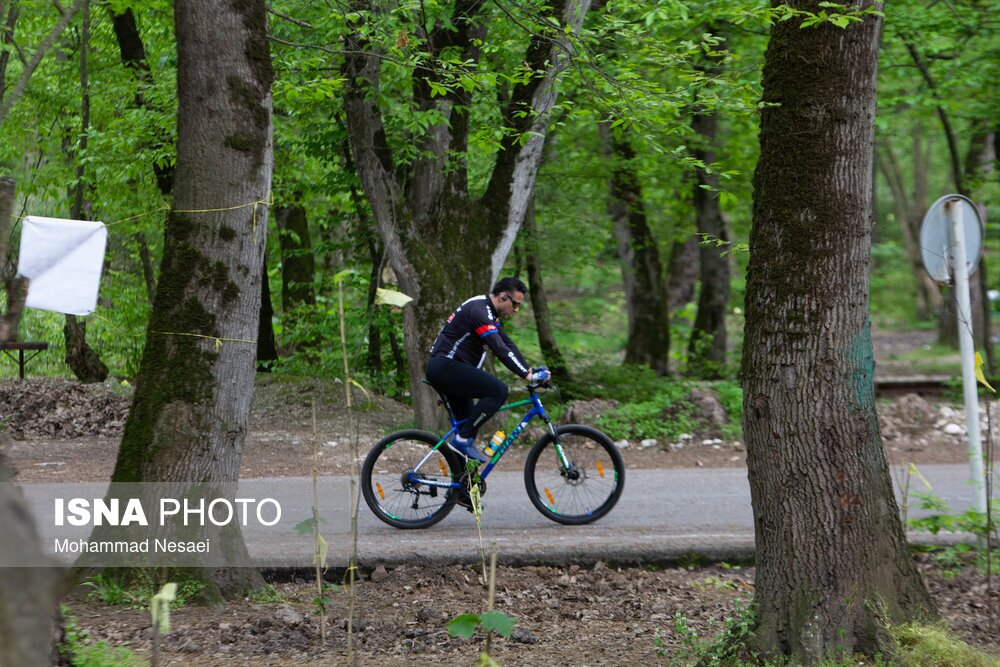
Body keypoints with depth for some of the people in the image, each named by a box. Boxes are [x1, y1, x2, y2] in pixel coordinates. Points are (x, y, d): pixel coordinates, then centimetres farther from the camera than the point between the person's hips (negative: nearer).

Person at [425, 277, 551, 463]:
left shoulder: (488, 312, 16)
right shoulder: (480, 311, -18)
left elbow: (508, 344, 14)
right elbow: (500, 349, -26)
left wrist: (530, 370, 4)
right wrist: (527, 375, -27)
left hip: (443, 369, 11)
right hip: (446, 366, -11)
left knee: (468, 421, 14)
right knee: (498, 391, -22)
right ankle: (463, 439, -17)